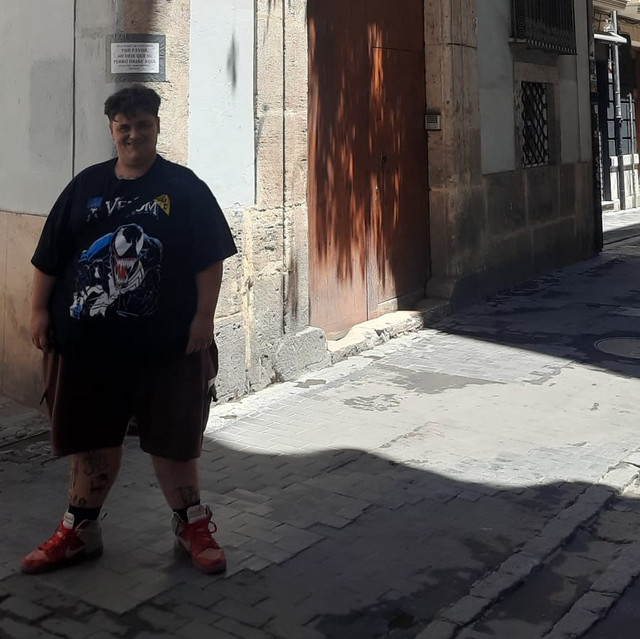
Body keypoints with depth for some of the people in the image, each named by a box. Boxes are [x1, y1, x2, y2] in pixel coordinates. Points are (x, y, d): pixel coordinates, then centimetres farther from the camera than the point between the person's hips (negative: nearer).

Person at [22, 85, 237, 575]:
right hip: (87, 341, 3)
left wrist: (203, 318, -11)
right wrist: (40, 311, 4)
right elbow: (49, 258, 10)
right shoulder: (86, 187, 8)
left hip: (167, 344, -2)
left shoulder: (184, 188, -1)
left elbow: (210, 259, -4)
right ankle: (79, 532, 28)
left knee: (172, 440, 8)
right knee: (92, 439, 13)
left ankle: (193, 523, 27)